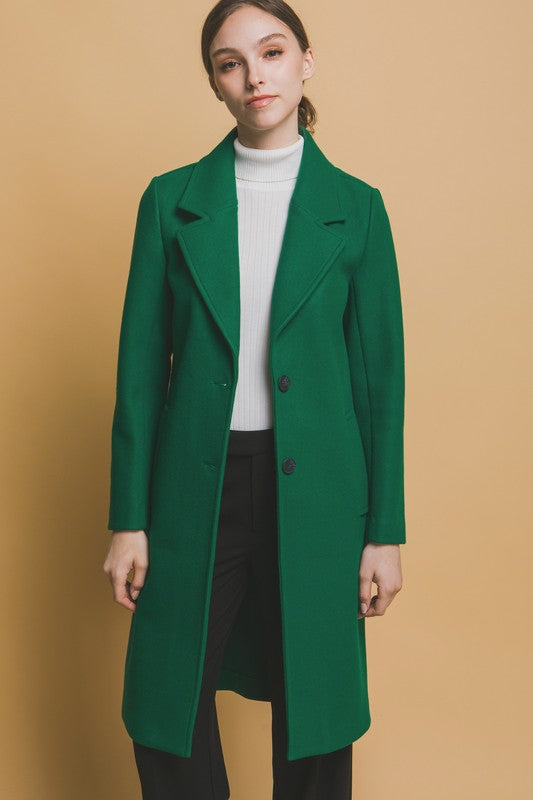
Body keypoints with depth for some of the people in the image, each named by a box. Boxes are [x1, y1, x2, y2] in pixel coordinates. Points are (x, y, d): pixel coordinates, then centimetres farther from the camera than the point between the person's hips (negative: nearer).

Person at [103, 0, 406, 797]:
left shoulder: (355, 206, 1)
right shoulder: (171, 200, 3)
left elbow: (380, 373, 1)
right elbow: (141, 363, 3)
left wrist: (385, 530, -1)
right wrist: (129, 518, -1)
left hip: (314, 487, 0)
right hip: (197, 486, 1)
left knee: (312, 714, 11)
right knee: (166, 715, 8)